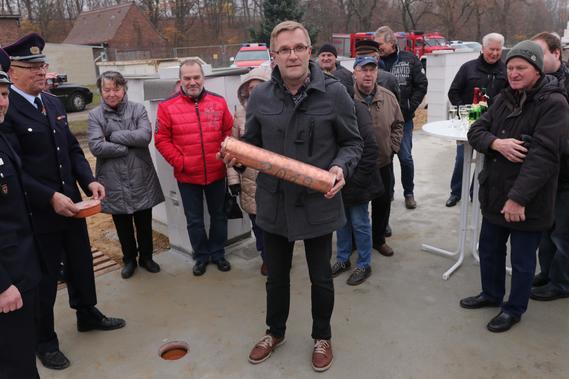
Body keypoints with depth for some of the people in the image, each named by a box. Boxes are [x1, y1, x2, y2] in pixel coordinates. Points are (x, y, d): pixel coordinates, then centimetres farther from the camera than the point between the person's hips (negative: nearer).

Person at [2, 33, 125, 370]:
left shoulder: (54, 102, 8)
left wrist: (89, 180, -3)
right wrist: (50, 197, -26)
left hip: (70, 202, 7)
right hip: (37, 212, -7)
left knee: (81, 264, 21)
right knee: (44, 278, 9)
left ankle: (88, 315, 45)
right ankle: (45, 341, 31)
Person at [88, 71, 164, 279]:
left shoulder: (138, 109, -1)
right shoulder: (95, 115, -2)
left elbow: (145, 136, -17)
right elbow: (96, 147, -15)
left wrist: (113, 135, -14)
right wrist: (128, 147, -15)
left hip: (141, 179, 0)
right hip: (114, 182, 0)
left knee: (144, 223, 14)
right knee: (123, 225, 15)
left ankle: (146, 257, 35)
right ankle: (129, 259, 36)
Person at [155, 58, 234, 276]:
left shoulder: (219, 102, 0)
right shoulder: (167, 107, -7)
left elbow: (228, 132, 6)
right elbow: (161, 139, -5)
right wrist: (179, 162, -13)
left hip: (216, 173, 2)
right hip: (187, 176, -1)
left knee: (218, 215, 15)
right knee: (194, 220, 12)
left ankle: (218, 253, 34)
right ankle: (201, 255, 31)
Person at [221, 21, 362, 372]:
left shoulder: (334, 92, -10)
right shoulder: (260, 96, -2)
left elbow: (352, 142, -1)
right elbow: (252, 142, 10)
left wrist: (341, 167, -22)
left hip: (318, 204, -2)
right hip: (274, 203, 3)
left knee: (321, 278, 16)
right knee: (276, 276, 20)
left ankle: (322, 337, 42)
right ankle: (275, 332, 46)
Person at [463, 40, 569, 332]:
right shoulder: (504, 99, 6)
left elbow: (542, 155, -24)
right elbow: (475, 131, 3)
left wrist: (518, 197, -27)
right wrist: (496, 143, -19)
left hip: (527, 201, -7)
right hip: (494, 193, 7)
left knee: (522, 260, 11)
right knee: (489, 250, 21)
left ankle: (514, 309, 31)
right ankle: (491, 294, 43)